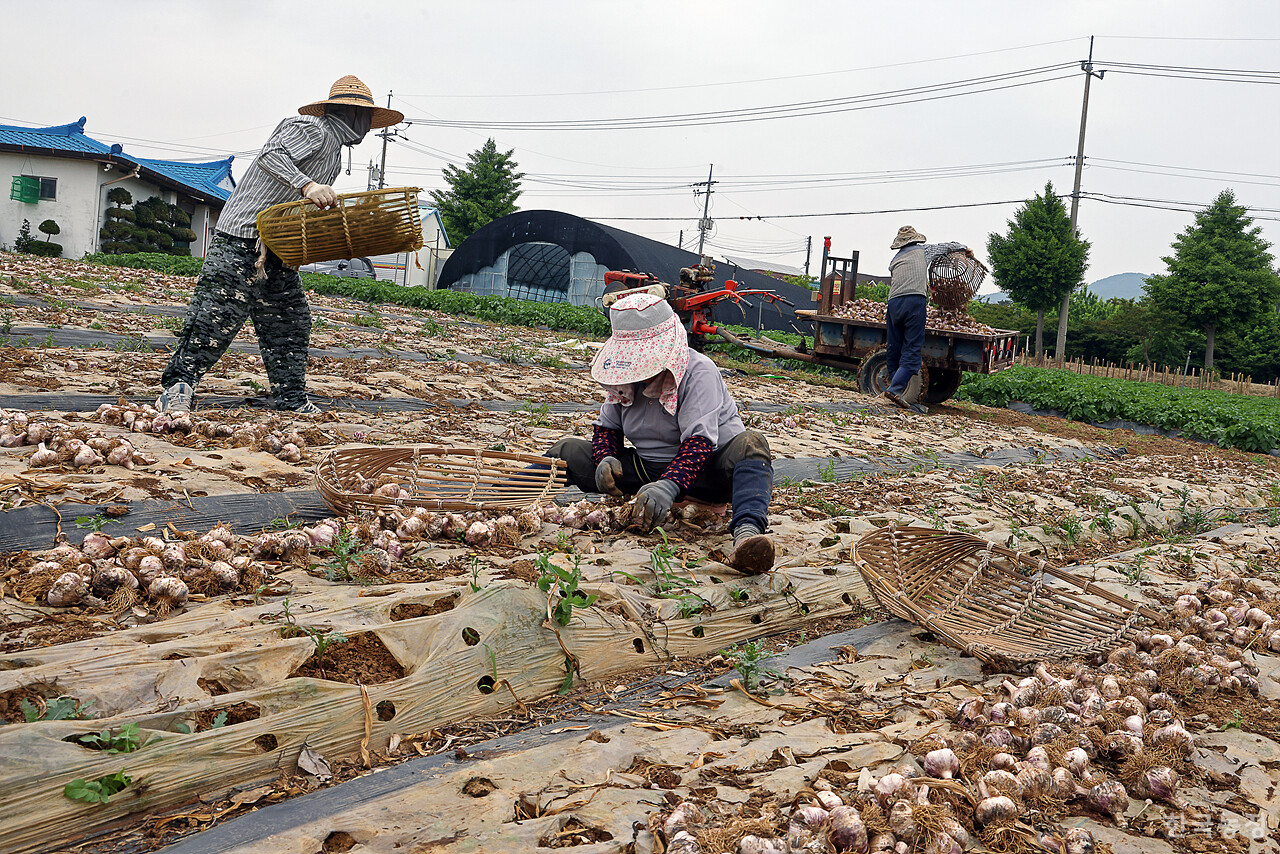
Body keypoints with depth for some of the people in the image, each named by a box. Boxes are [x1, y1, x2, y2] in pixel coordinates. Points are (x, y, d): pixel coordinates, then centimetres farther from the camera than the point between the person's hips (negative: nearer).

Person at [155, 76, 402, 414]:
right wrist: (306, 185, -35)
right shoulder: (312, 128, -7)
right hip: (244, 237, -10)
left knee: (291, 319, 9)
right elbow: (270, 156, -23)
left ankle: (292, 400, 15)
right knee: (217, 313, -12)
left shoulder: (334, 151, 22)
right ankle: (178, 384, -7)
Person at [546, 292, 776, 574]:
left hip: (701, 469, -5)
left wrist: (669, 486, -46)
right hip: (646, 469, 6)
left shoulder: (699, 372, -17)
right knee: (569, 450, -5)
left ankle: (747, 531, -65)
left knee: (749, 443, -38)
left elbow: (699, 442, -29)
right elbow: (607, 427, 10)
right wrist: (605, 459, -15)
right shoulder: (625, 378, 2)